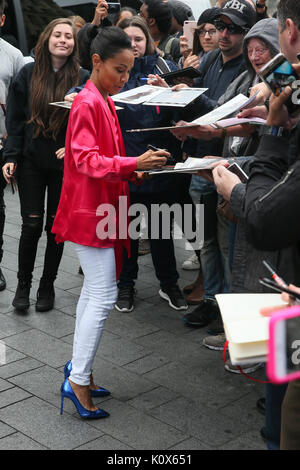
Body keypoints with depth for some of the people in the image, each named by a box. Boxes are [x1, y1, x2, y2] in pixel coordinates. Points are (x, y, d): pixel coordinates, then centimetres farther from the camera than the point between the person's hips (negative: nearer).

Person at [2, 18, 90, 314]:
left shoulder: (83, 78, -1)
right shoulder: (28, 74, 1)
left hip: (65, 163, 0)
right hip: (31, 160, 0)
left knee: (56, 225, 7)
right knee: (32, 224, -3)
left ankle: (47, 286, 22)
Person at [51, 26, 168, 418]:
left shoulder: (104, 102, 15)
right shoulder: (87, 104, -15)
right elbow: (86, 159, -23)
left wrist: (133, 170, 4)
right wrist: (133, 163, -32)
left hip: (101, 210, 10)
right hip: (90, 212, -10)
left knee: (94, 292, 14)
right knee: (104, 295, -9)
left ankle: (78, 369, 23)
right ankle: (78, 380, -3)